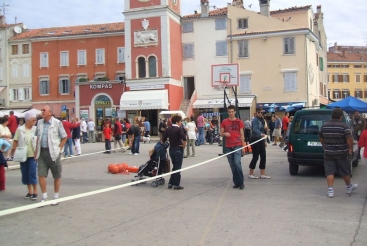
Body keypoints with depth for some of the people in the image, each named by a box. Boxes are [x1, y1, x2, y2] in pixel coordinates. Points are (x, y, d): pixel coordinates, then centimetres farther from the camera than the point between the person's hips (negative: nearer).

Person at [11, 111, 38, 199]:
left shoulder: (36, 129, -1)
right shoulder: (20, 129, -2)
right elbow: (15, 141, 1)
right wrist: (14, 152, -4)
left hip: (33, 155, -1)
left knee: (32, 173, -8)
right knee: (25, 174, 7)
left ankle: (35, 192, 2)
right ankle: (30, 191, 19)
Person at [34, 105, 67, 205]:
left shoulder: (57, 123, -8)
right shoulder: (39, 122, 6)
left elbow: (64, 137, -3)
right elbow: (38, 137, 16)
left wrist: (59, 149, -8)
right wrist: (36, 150, 9)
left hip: (53, 152, -4)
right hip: (42, 152, 4)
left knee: (56, 176, 7)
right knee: (41, 175, 0)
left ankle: (56, 197, 20)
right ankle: (44, 197, 12)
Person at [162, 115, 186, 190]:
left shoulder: (168, 129, 6)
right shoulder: (179, 129, -13)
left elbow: (163, 139, 5)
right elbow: (184, 138, -26)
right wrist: (184, 145, -12)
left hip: (171, 149, 6)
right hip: (178, 149, -6)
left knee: (174, 166, 18)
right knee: (178, 167, 2)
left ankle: (171, 183, 17)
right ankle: (176, 185, 4)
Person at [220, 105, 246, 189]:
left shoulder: (239, 121, 4)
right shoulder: (224, 122, 7)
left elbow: (242, 134, 6)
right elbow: (221, 133, 9)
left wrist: (243, 146, 2)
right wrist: (224, 134, -14)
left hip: (237, 146, -2)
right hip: (228, 146, 2)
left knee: (237, 163, -15)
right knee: (232, 165, 5)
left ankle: (241, 182, -4)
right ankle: (236, 182, 14)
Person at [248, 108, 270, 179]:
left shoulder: (261, 120, 13)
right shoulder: (255, 120, -13)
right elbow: (255, 129, -29)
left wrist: (264, 141, 17)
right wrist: (261, 134, -47)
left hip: (260, 140, 8)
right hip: (255, 140, -8)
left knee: (263, 156, 6)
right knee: (255, 157, -4)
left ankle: (262, 174, 12)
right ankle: (250, 174, 9)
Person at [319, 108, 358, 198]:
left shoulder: (324, 126, 3)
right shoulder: (344, 126, -12)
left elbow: (321, 138, 16)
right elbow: (349, 139, -20)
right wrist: (350, 149, -6)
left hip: (328, 153, 2)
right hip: (342, 153, -2)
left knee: (329, 172, 5)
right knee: (345, 171, 14)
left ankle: (330, 190, -1)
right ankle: (349, 187, 33)